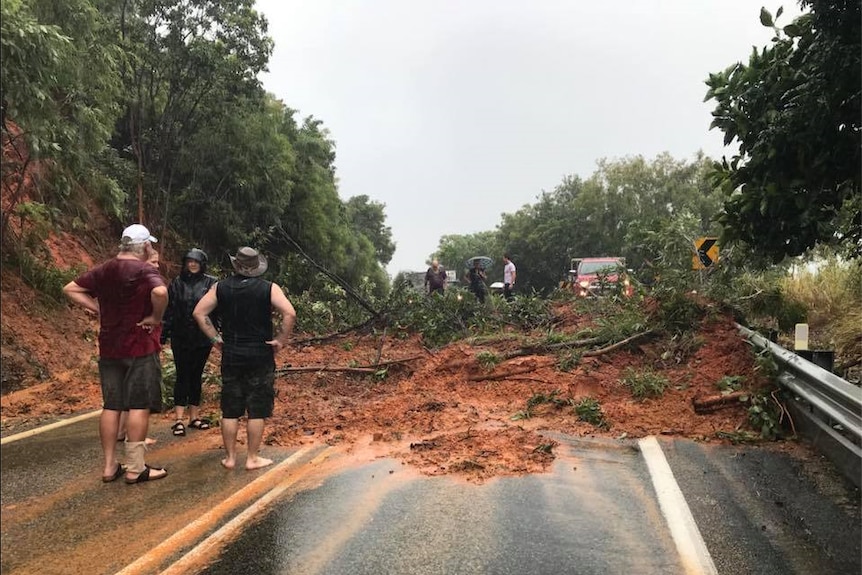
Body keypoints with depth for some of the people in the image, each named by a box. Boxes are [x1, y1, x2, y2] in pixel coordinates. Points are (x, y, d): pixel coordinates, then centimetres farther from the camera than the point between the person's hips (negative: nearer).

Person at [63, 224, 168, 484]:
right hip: (140, 347, -7)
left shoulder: (103, 270, 9)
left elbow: (70, 289, 15)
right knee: (139, 406, 0)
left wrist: (99, 309, 7)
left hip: (109, 348, 7)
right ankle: (135, 468, 5)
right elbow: (160, 292, -35)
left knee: (111, 406, 11)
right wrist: (156, 317, -18)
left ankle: (110, 466, 19)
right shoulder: (144, 270, -14)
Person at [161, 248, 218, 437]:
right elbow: (169, 310, 3)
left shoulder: (211, 283, -2)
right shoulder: (177, 283, 3)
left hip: (203, 338, 0)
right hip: (181, 338, 0)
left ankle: (194, 417, 23)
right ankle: (179, 420, 6)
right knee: (182, 377, 2)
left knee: (196, 376, 12)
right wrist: (164, 334, 1)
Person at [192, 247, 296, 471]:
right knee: (257, 410, 6)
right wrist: (281, 340, -9)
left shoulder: (220, 287, 1)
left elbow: (199, 313, -1)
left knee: (230, 409, 11)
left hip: (231, 356, 3)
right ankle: (252, 458, 12)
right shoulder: (268, 288, -8)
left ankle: (230, 457, 20)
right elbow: (289, 314, -20)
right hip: (260, 356, -3)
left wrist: (215, 338, 4)